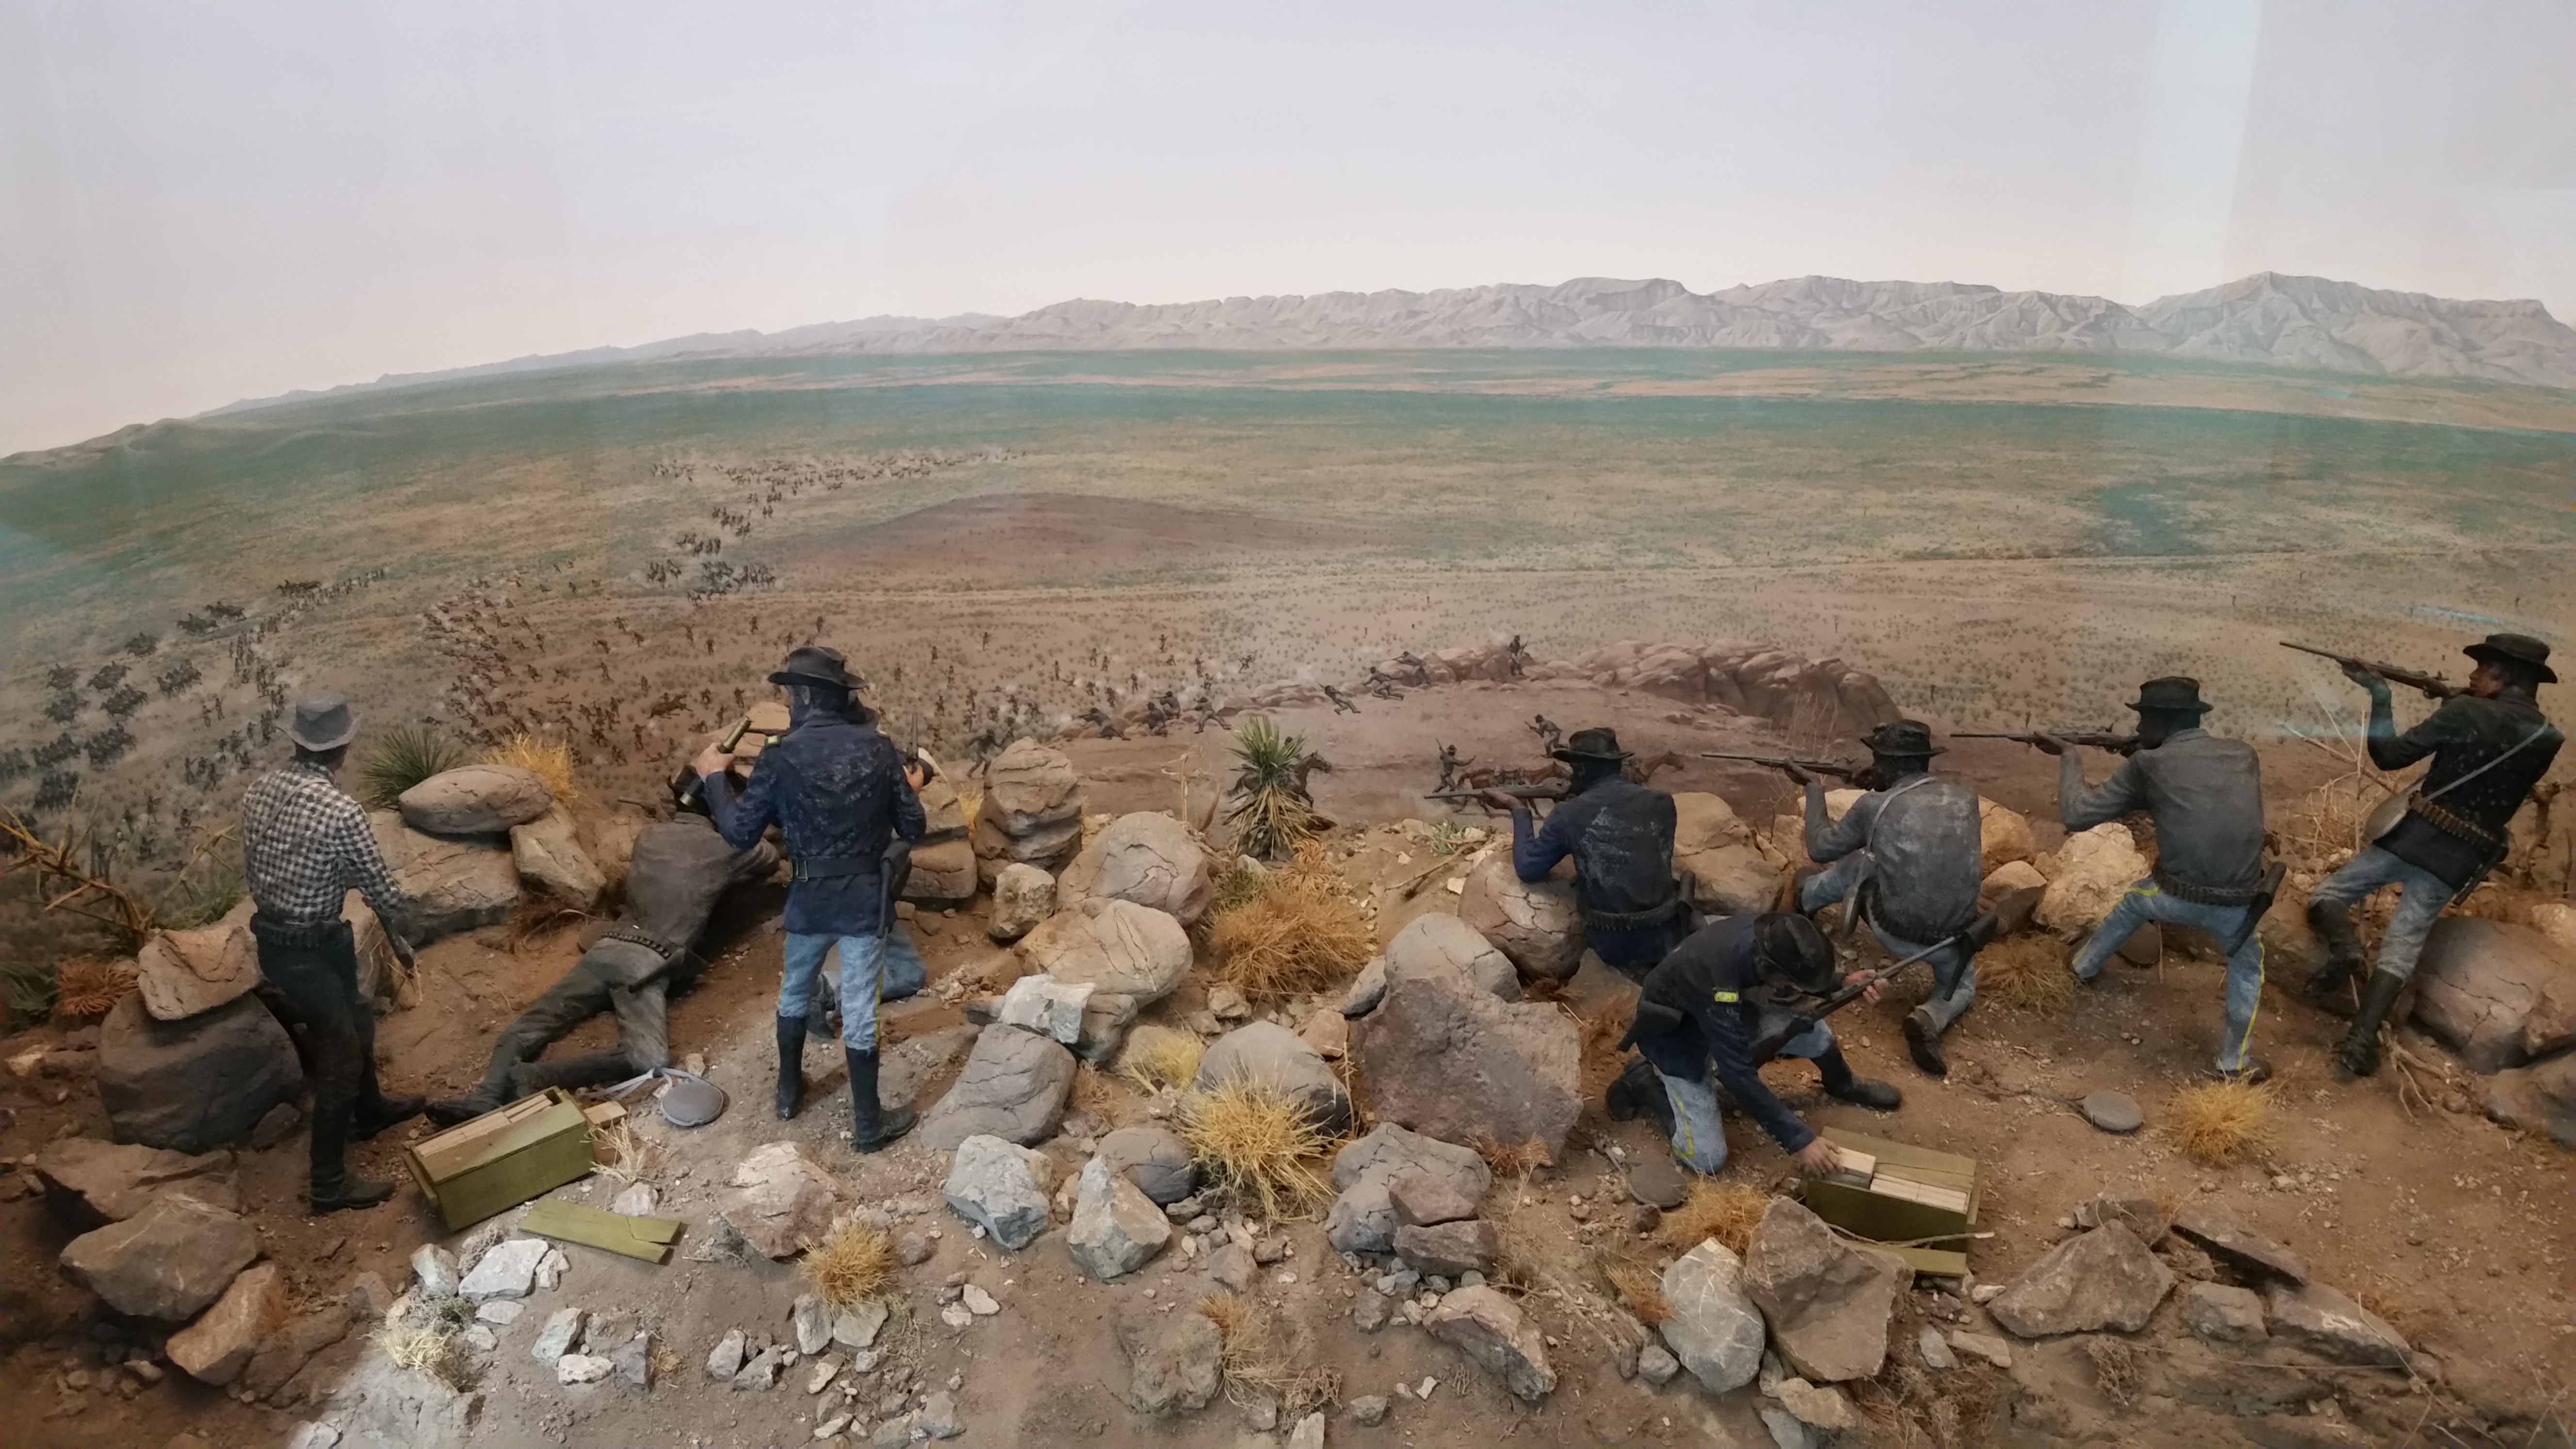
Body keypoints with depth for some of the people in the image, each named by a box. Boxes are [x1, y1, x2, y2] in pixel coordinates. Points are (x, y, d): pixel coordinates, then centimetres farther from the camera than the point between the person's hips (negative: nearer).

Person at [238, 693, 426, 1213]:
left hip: (269, 937, 9)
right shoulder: (341, 811, -26)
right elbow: (379, 887, -16)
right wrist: (398, 935, 2)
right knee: (339, 1056, 5)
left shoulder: (259, 790, -1)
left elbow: (250, 867, 11)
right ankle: (330, 1183, 14)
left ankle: (370, 1109, 50)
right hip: (312, 949, -9)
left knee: (352, 1021, 28)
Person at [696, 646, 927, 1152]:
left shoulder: (779, 757, -14)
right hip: (867, 898, 0)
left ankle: (789, 1091, 42)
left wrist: (714, 777, 7)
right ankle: (867, 1123, 16)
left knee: (795, 992, 25)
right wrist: (910, 790, 18)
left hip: (810, 899, 0)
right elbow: (913, 829, -3)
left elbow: (739, 833, -7)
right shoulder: (879, 749, -9)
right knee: (858, 1009, 7)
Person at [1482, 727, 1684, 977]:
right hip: (1663, 937, 1)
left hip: (1612, 944, -1)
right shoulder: (1661, 803, -1)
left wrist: (1519, 810, 12)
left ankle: (1631, 966, 7)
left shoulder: (1570, 815, -7)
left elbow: (1528, 869, 0)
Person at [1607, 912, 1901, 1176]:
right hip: (1673, 1032, -6)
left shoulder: (1768, 936, -24)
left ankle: (1843, 1085, 29)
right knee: (1707, 1158, -14)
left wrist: (1844, 984, -17)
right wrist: (1799, 1140, -30)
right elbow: (1739, 1077, -35)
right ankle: (1644, 1085, 7)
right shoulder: (1719, 987, -43)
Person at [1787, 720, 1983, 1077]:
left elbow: (1820, 850, 5)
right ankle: (1930, 1019, 0)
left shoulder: (1874, 806, -11)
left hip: (1894, 931, -1)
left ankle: (1803, 901, 47)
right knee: (1960, 989, 32)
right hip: (1951, 936, 2)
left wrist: (1814, 789, 17)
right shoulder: (1965, 797, -2)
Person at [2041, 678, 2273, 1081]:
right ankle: (2235, 1062, 29)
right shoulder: (2243, 755, 8)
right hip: (2235, 907, 1)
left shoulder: (2148, 764, -2)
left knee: (2134, 901, 35)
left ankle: (2085, 967, 55)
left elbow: (2076, 815, 0)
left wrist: (2068, 757, 13)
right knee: (2247, 963, 32)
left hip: (2173, 898, -1)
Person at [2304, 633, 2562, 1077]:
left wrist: (2380, 697, 1)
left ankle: (2344, 948, -19)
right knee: (2402, 947, 4)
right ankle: (2362, 1039, -9)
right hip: (2460, 861, 4)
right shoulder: (2548, 738, 7)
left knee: (2328, 894, 11)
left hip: (2415, 837, -4)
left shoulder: (2466, 713, -10)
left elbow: (2389, 756, -7)